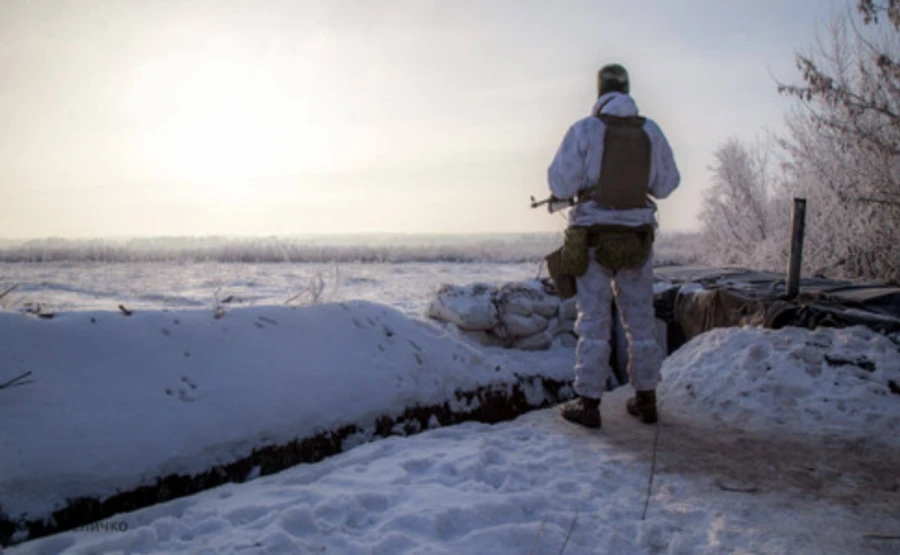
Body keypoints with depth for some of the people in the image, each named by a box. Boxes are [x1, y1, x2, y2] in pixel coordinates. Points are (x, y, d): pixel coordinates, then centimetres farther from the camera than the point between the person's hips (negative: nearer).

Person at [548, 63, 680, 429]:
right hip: (637, 237, 3)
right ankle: (645, 399, 21)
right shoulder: (651, 131, 4)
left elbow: (560, 185, -9)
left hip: (594, 238, -3)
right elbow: (666, 185, 10)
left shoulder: (585, 130, -7)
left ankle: (588, 403, 6)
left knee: (594, 321, 2)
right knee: (640, 319, 13)